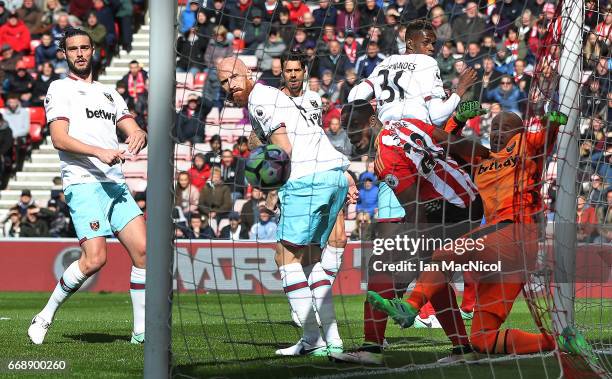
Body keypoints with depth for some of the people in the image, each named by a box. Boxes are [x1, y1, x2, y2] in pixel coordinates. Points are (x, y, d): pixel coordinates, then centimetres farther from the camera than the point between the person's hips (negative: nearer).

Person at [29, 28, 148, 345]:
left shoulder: (108, 93, 24)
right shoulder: (60, 89, 4)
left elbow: (134, 130, 17)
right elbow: (59, 139, -8)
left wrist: (138, 136, -8)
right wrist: (100, 152, -21)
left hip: (115, 184, 6)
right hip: (83, 184, -6)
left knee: (142, 250, -7)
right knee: (95, 258, -19)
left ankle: (141, 331, 1)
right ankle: (45, 317, -1)